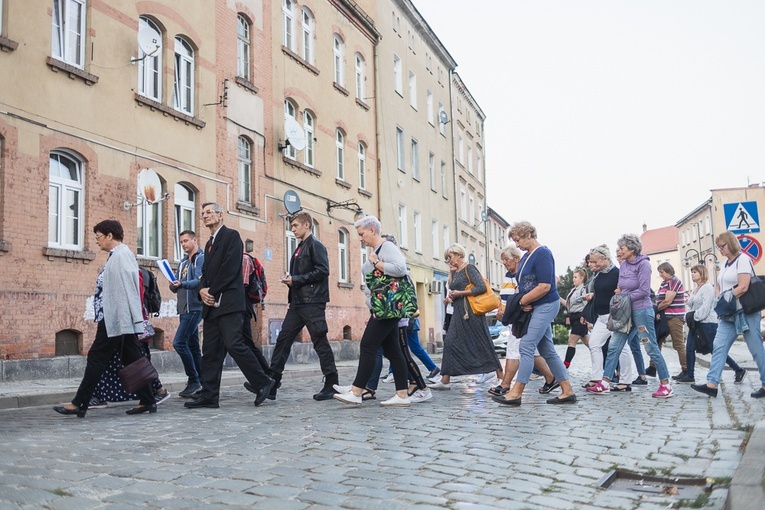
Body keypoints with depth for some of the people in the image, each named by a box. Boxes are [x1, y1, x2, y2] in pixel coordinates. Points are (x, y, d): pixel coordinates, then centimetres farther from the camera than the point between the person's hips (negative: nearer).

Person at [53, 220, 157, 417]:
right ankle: (147, 401, 11)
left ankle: (79, 404, 5)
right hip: (118, 320, 10)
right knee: (132, 359, 9)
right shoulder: (118, 255, 16)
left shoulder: (121, 255, -13)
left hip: (116, 319, -10)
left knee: (97, 358, -2)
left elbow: (126, 288, -20)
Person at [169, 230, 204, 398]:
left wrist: (182, 284, -33)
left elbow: (199, 281, -18)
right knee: (192, 346, 9)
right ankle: (199, 383, 13)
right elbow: (177, 287, 17)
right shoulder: (183, 262, 20)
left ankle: (194, 381, -8)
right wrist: (173, 286, -5)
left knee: (179, 342, -15)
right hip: (184, 308, 8)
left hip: (195, 307, -8)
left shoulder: (201, 258, -5)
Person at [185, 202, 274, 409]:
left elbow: (230, 269, -13)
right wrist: (202, 289, -1)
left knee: (234, 344, -15)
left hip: (228, 302, -9)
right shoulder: (209, 243, 24)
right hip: (211, 305, 9)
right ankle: (209, 396, 7)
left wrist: (212, 291, -11)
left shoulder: (231, 236, -3)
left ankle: (262, 382, -2)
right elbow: (206, 272, 20)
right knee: (210, 351, 5)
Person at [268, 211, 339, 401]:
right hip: (297, 303, 9)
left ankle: (332, 385, 7)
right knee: (283, 339, 3)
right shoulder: (300, 248, 21)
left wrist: (296, 279, -15)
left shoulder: (315, 245, -6)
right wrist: (289, 279, 5)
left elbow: (322, 271, -17)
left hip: (312, 302, -9)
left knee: (320, 342, -3)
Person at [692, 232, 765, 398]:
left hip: (745, 312, -8)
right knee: (719, 347, -2)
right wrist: (721, 303, 1)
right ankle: (712, 384, -6)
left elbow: (743, 287, -19)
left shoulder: (742, 260, -9)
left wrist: (726, 300, -12)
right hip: (729, 314, 8)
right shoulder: (725, 264, 16)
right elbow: (720, 288, 20)